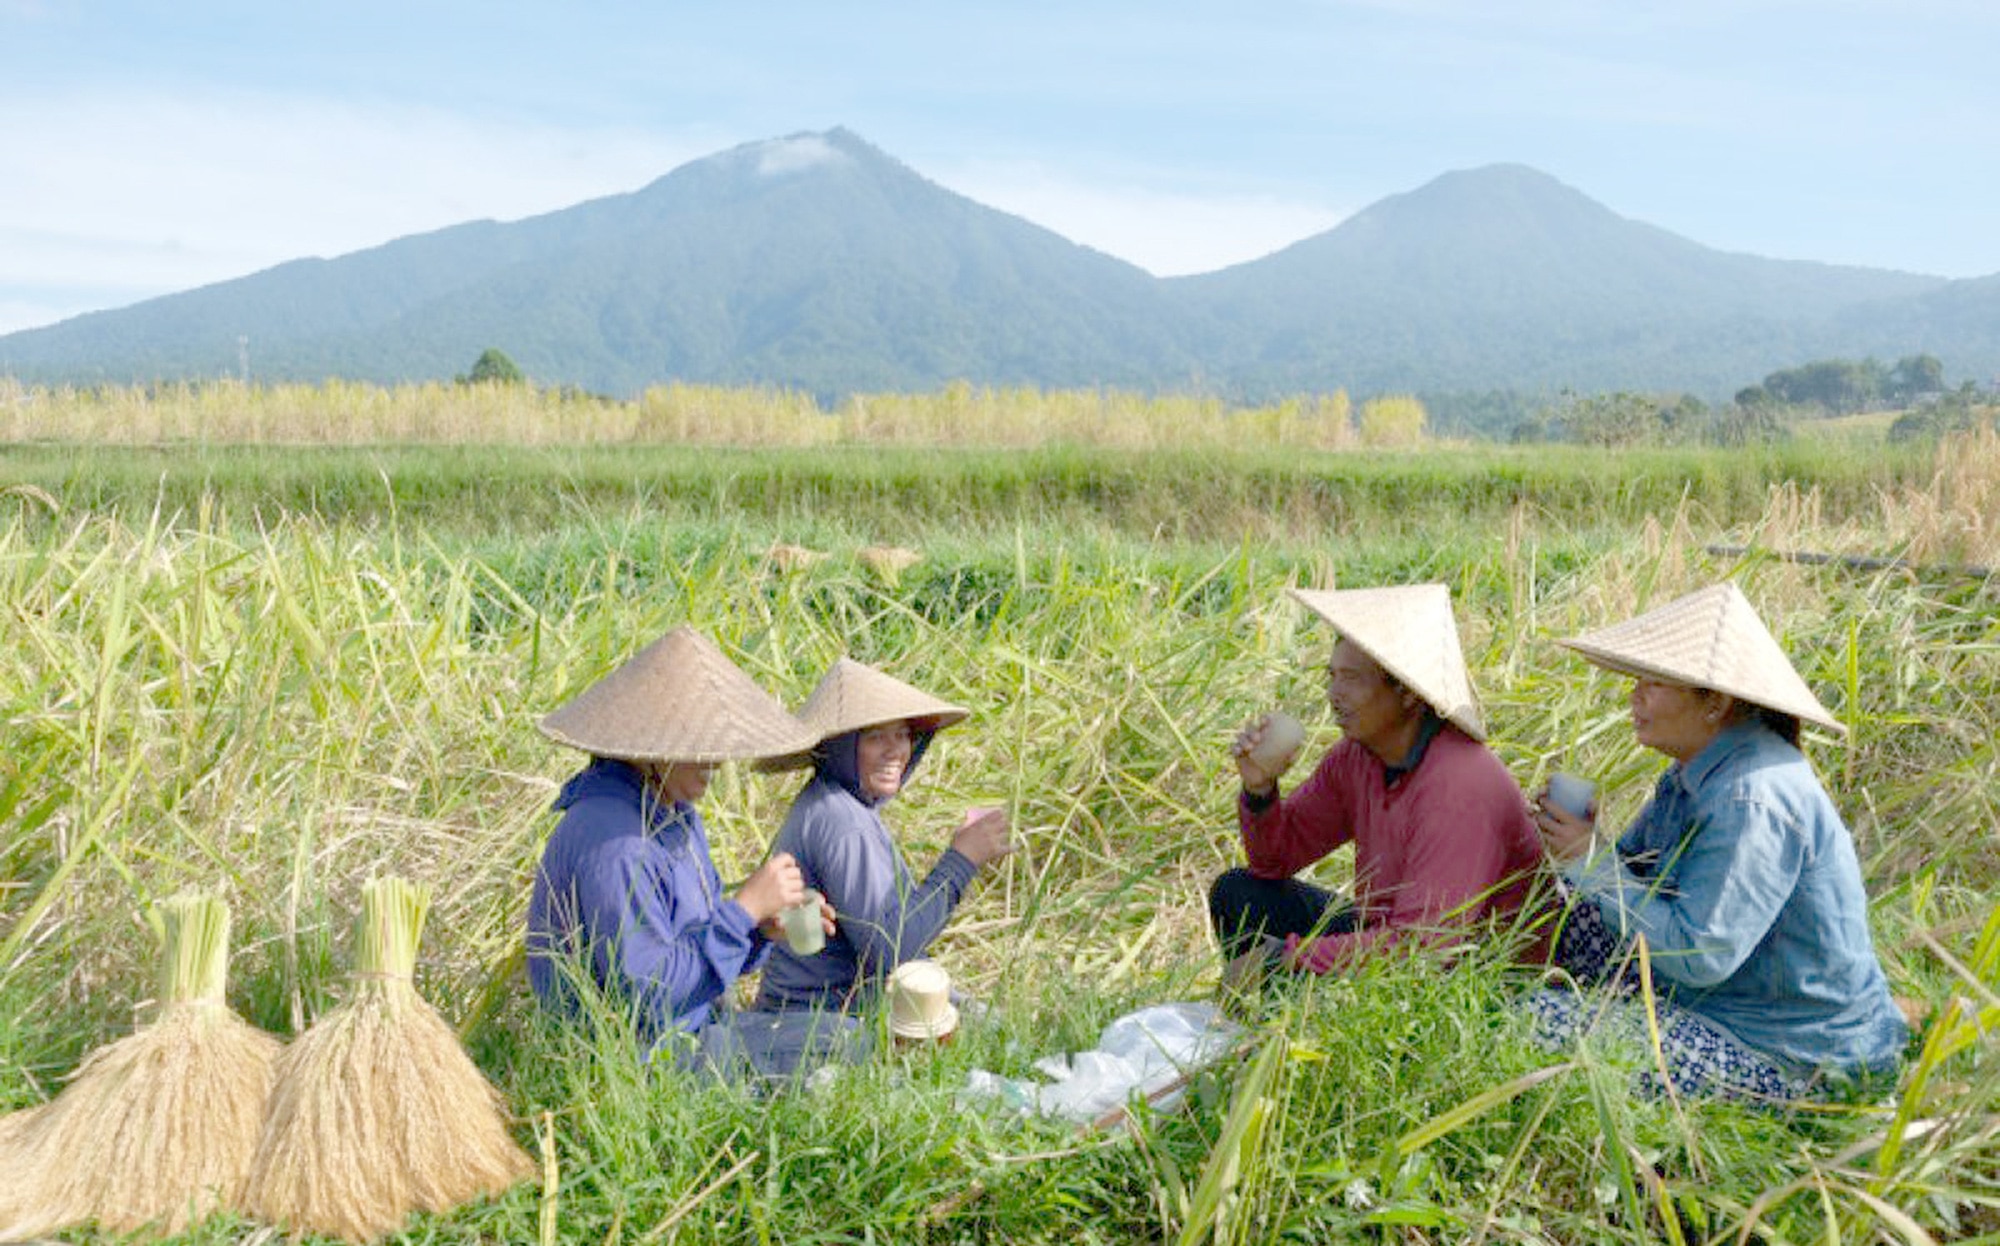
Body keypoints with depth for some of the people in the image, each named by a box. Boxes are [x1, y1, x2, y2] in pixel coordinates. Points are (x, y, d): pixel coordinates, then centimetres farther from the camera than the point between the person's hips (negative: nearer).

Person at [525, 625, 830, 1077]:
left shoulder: (675, 815, 8)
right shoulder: (612, 840, -24)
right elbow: (647, 988, -26)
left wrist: (764, 927, -7)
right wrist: (745, 907, -22)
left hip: (699, 1035, 10)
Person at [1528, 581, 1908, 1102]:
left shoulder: (1754, 798, -28)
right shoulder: (1697, 772, 4)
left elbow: (1699, 956, -29)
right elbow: (1632, 871, 10)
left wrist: (1592, 864, -23)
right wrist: (1575, 851, -11)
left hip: (1787, 1056, -10)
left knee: (1540, 1022, -16)